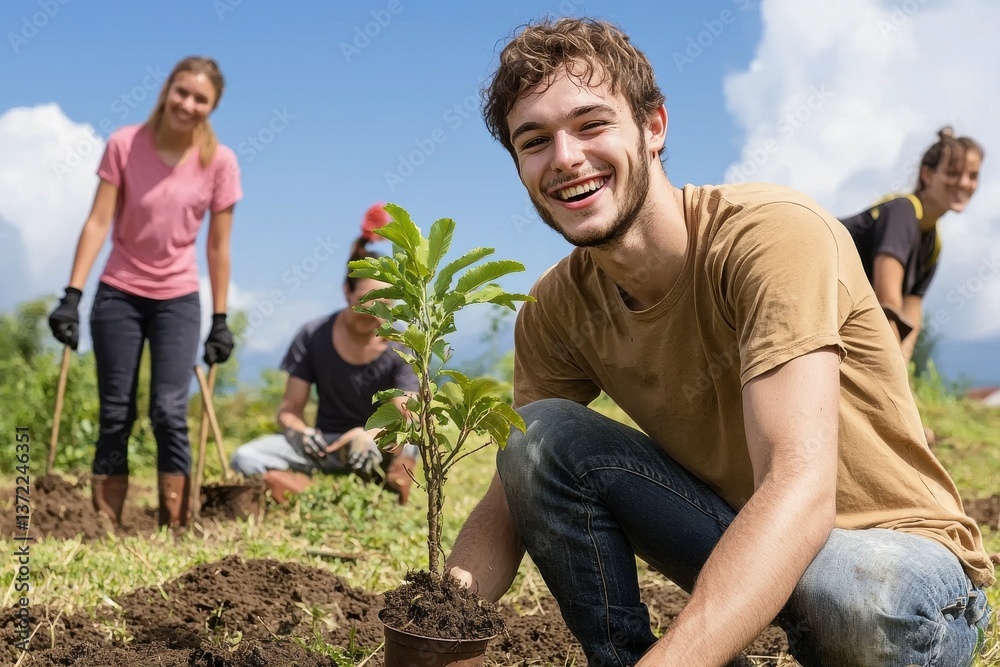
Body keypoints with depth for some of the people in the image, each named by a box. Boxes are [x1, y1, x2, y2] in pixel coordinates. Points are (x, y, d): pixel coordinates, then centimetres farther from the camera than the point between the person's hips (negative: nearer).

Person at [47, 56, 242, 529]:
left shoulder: (219, 161, -7)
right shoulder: (124, 145, -9)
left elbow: (218, 247, -3)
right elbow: (98, 222, -10)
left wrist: (220, 321, -2)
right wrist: (72, 295, -16)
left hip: (178, 299, 0)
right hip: (118, 295, 0)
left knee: (170, 412, -9)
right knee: (115, 415, 2)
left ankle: (176, 528, -2)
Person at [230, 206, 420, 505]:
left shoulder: (400, 349, -8)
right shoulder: (313, 336, -4)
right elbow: (289, 411, -3)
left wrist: (370, 436, -40)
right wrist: (301, 433, -28)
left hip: (377, 449, -2)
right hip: (325, 444, 2)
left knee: (406, 446, -39)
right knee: (245, 459, -23)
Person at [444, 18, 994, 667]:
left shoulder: (775, 231, -26)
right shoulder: (557, 308, -6)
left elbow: (801, 489, -36)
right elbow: (514, 498, -4)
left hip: (903, 567, -4)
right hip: (738, 540, 5)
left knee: (858, 596, -39)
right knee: (540, 436, -13)